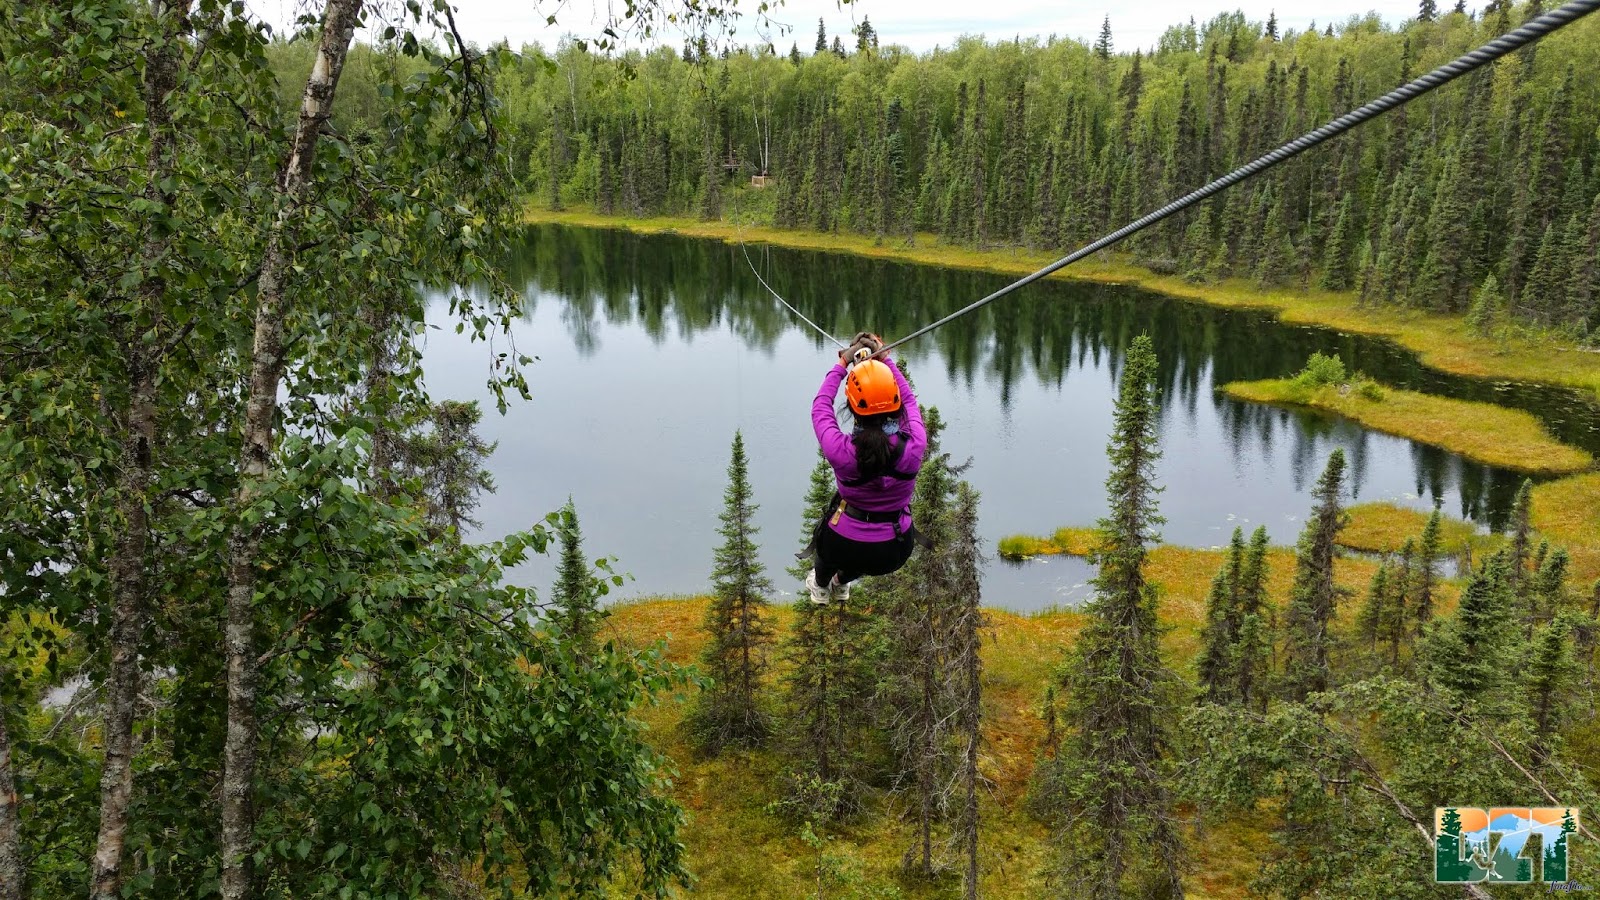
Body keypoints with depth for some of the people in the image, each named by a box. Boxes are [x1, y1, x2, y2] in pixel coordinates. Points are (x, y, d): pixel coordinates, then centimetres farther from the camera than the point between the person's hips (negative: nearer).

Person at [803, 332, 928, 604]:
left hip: (845, 549, -2)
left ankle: (820, 586, 59)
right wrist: (884, 358, 6)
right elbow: (908, 399, -2)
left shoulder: (842, 451, -28)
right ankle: (841, 583, 61)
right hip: (895, 553, 2)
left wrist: (842, 363, 3)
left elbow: (821, 407, -7)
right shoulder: (914, 446, -23)